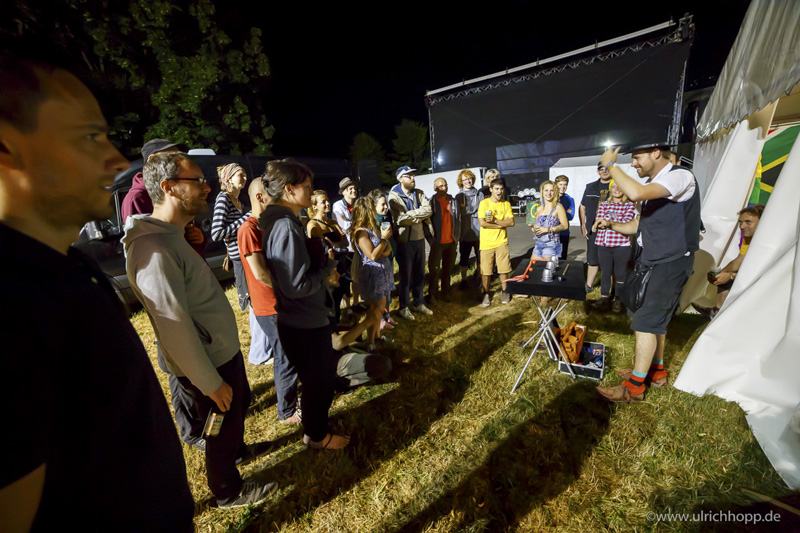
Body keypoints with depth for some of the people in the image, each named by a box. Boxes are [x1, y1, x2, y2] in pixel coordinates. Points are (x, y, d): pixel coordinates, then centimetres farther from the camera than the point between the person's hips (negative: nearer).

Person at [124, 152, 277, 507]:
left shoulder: (172, 235, 5)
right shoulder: (152, 250, -29)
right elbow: (176, 330, -28)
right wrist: (211, 383, -18)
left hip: (225, 351, 9)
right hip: (208, 367, -9)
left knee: (240, 405, 29)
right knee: (222, 430, 15)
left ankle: (238, 451, 56)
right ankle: (229, 493, 41)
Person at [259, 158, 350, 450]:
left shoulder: (281, 221, 6)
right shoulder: (285, 226, -26)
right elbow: (297, 285, -29)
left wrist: (323, 262, 0)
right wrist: (328, 265, -16)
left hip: (301, 319, 10)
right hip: (306, 322, -10)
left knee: (322, 373, 28)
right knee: (317, 380, 13)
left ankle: (314, 418, 51)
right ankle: (316, 435, 37)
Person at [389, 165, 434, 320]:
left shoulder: (419, 194, 8)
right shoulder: (394, 196, -9)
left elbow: (428, 210, -8)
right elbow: (400, 219, -21)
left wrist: (410, 214, -18)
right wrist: (419, 217, -10)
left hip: (419, 239, 6)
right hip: (404, 241, -5)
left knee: (420, 273, 14)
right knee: (405, 275, 4)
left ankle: (419, 303, 30)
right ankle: (404, 308, 19)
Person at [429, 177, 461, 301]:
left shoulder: (453, 201, 8)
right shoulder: (431, 202, -5)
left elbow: (458, 219, 13)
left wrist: (457, 237, 6)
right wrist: (430, 239, -11)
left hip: (451, 241, 4)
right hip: (437, 242, -4)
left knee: (448, 269, 12)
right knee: (434, 269, 1)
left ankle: (446, 292, 25)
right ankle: (432, 293, 16)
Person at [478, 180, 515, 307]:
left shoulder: (506, 204, 7)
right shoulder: (484, 203, -3)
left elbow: (511, 222, -4)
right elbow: (482, 223, -14)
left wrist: (495, 220, -14)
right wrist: (501, 224, -7)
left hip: (502, 242, 3)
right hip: (487, 243, -2)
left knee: (504, 269, 6)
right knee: (486, 271, 2)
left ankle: (504, 292, 25)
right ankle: (486, 294, 19)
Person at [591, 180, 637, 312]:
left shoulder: (630, 205, 3)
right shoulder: (603, 205, 12)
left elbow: (626, 222, -10)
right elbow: (598, 221, 0)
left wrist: (607, 218, -8)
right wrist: (617, 219, -10)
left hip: (622, 245, -3)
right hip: (604, 244, 3)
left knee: (620, 273, 5)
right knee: (605, 272, 10)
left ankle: (618, 300, 18)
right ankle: (604, 298, 21)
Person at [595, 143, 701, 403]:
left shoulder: (680, 177, -17)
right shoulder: (652, 185, 11)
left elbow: (636, 193, -36)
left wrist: (610, 165, -24)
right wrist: (612, 225, 4)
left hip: (669, 265, -9)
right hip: (651, 262, 9)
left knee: (646, 322, -6)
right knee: (654, 319, 17)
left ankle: (634, 387, 4)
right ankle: (656, 371, 34)